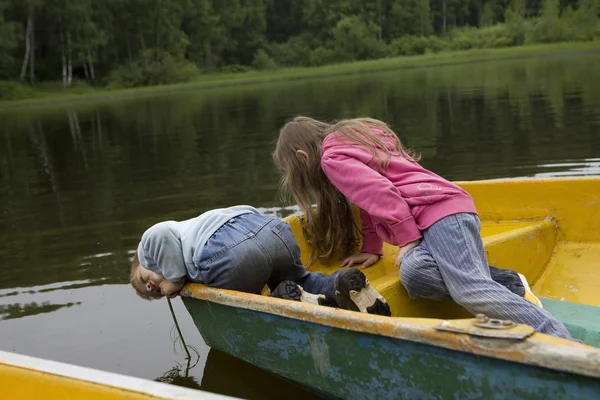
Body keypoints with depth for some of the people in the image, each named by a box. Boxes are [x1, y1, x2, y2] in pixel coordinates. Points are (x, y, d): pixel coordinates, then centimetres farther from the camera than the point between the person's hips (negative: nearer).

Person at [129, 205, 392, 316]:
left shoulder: (150, 244, 21)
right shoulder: (189, 230, 42)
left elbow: (164, 234, -2)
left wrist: (175, 279, 10)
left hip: (229, 255, -7)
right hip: (273, 229, 7)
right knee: (299, 281, 34)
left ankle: (289, 301, -11)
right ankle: (341, 284, 1)